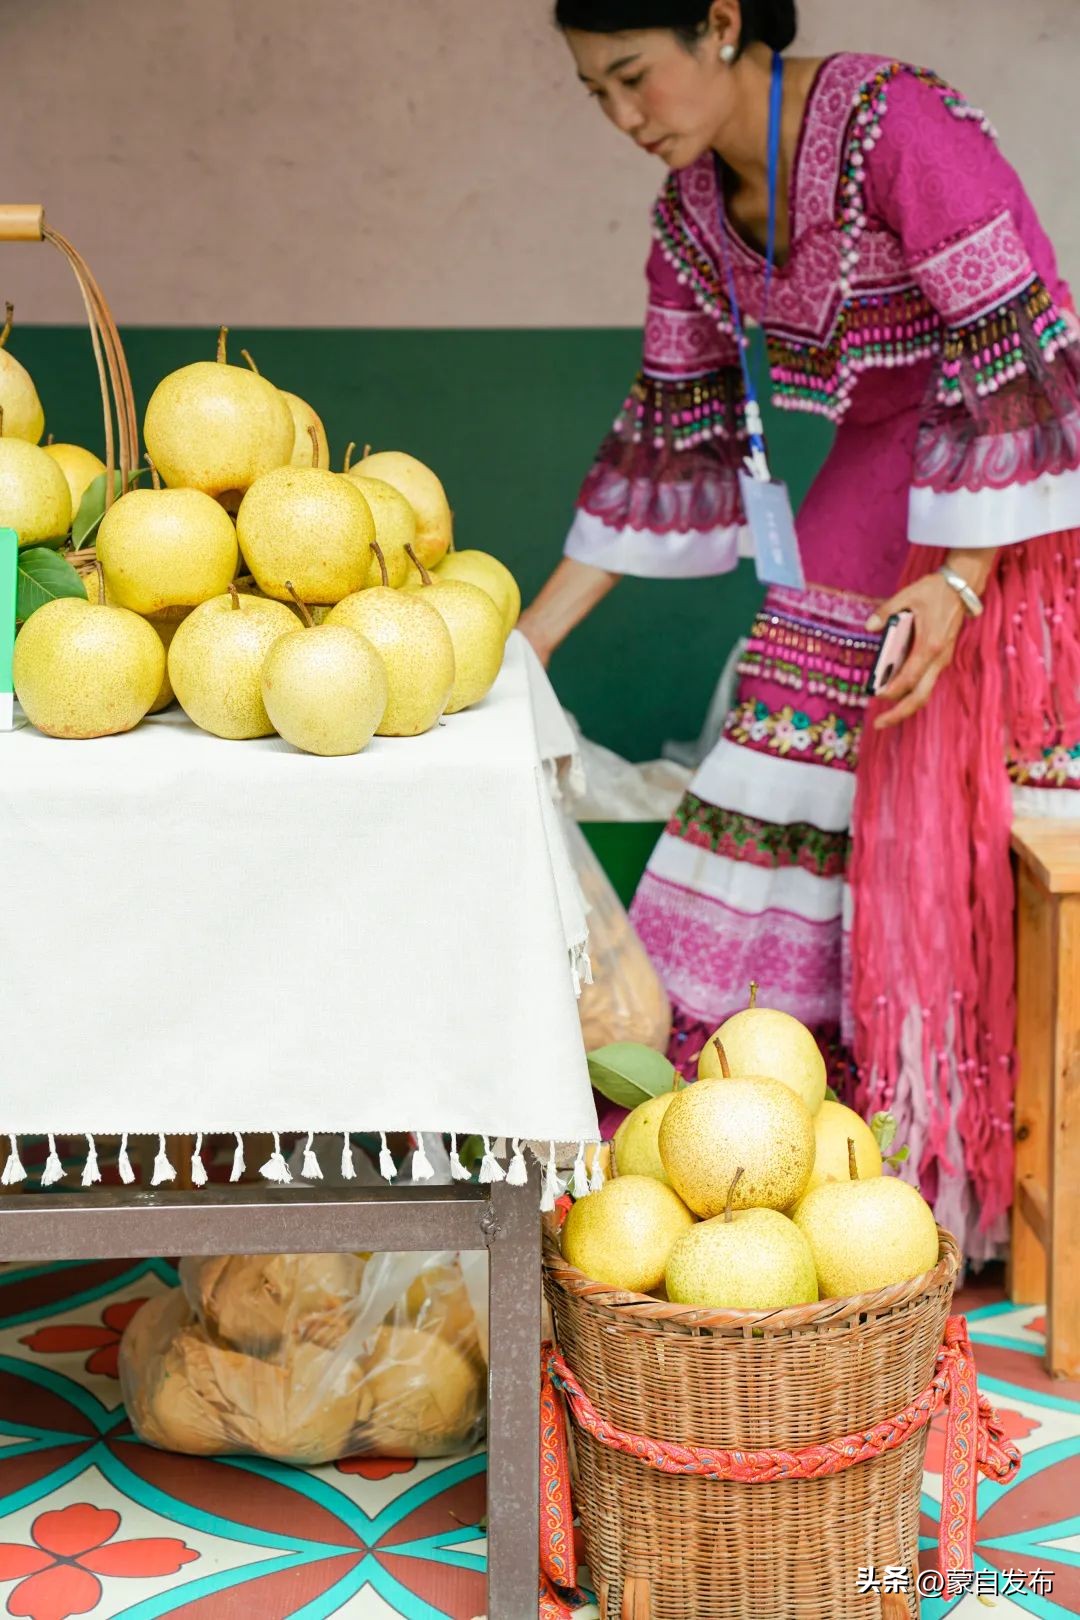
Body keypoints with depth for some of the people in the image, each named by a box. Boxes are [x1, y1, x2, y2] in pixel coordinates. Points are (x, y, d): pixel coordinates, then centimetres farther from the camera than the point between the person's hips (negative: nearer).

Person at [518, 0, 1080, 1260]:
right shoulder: (693, 210, 2)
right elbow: (669, 439, 7)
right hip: (881, 484, 7)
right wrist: (526, 641, 5)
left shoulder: (896, 127, -22)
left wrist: (960, 583, -24)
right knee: (783, 772, 1)